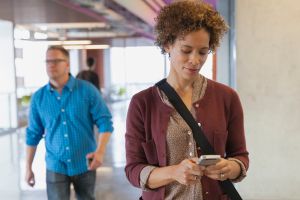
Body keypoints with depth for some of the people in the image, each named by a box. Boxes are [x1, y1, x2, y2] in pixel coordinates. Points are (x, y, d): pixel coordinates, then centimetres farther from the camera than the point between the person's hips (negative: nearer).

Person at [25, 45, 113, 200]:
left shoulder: (87, 90, -8)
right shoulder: (38, 97, -1)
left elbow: (105, 121, -7)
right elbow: (33, 134, 6)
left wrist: (100, 151, -21)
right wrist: (28, 167, 7)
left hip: (85, 164, 0)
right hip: (56, 166, 1)